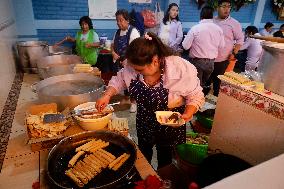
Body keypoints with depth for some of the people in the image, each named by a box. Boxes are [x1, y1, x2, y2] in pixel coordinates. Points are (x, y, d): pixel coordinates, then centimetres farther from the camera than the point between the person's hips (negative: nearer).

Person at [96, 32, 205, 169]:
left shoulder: (181, 69, -30)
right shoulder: (133, 66, -18)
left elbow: (196, 97, -17)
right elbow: (119, 80, -1)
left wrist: (187, 114, -34)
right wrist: (107, 95, -17)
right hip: (144, 120, 4)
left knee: (165, 161, 20)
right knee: (143, 156, 29)